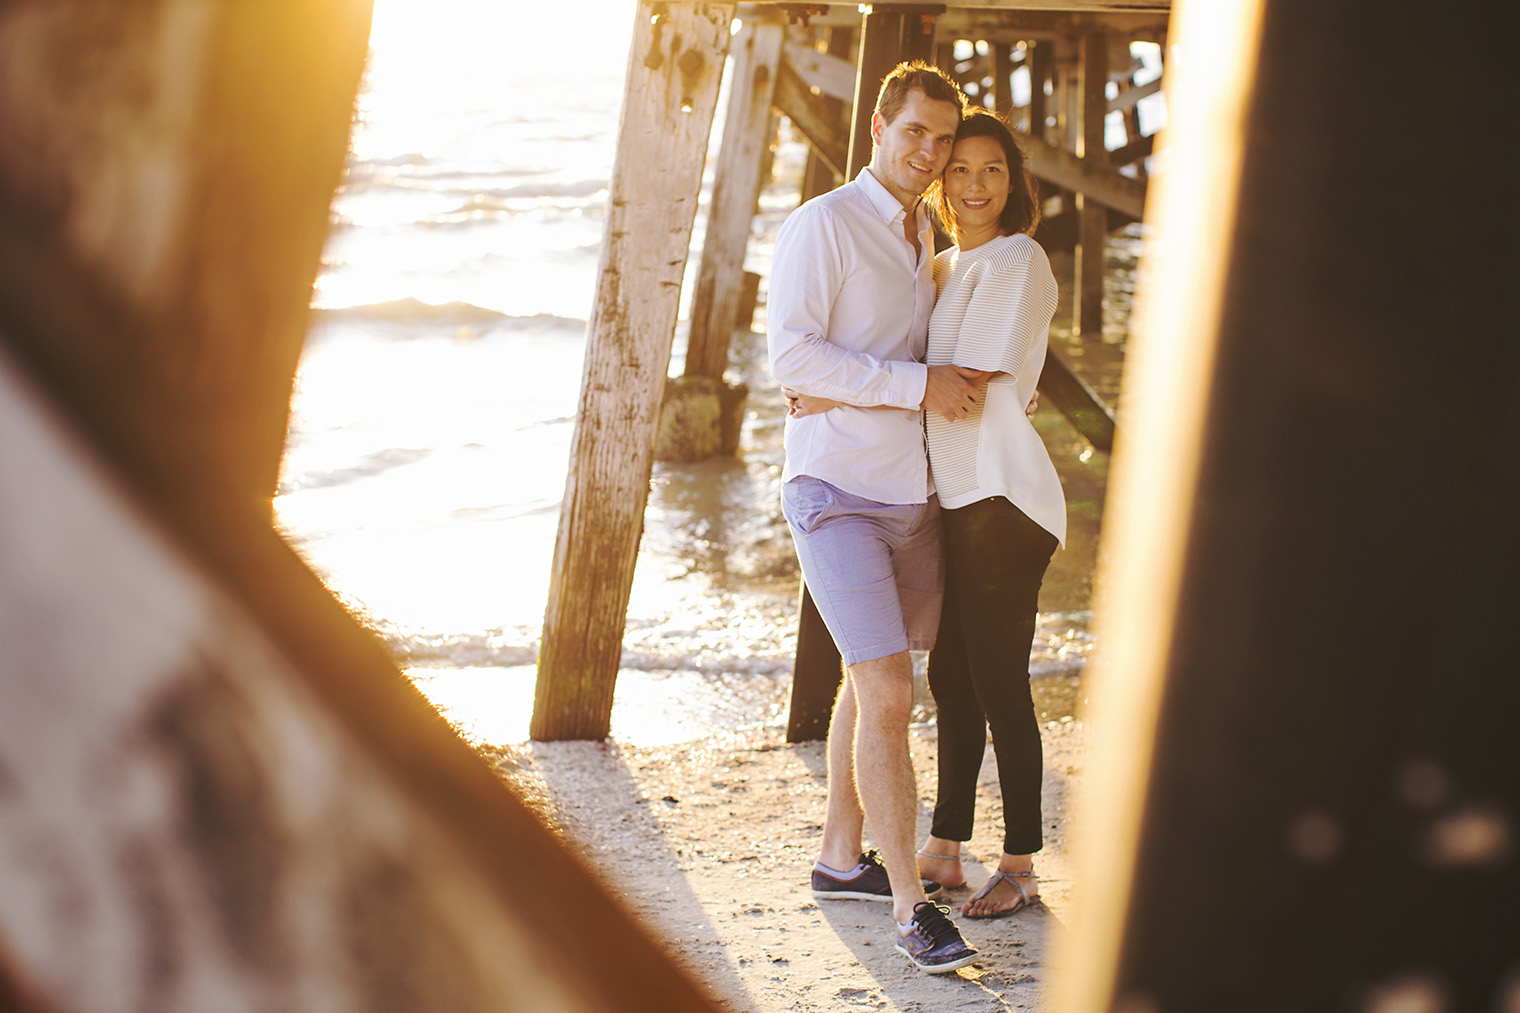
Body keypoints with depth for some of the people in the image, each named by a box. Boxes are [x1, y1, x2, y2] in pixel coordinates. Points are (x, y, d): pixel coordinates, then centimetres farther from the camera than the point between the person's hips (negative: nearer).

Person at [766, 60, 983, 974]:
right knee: (888, 695, -15)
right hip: (837, 492, -8)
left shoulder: (927, 237, 15)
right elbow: (791, 354, -19)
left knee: (870, 682, 18)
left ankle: (843, 857, 33)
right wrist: (917, 383, -22)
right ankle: (911, 906, -8)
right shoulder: (822, 224, -10)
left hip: (914, 495, 8)